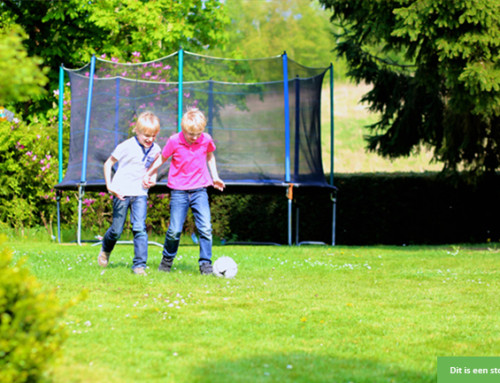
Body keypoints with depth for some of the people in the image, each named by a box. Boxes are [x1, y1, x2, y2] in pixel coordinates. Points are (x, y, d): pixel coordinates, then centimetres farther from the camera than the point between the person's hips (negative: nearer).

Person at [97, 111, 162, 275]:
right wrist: (109, 185, -11)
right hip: (121, 192, -2)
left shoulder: (155, 149, 2)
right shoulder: (127, 146, -11)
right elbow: (108, 163, -2)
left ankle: (139, 265, -8)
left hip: (140, 193, 2)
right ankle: (105, 251, 38)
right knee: (117, 230, 6)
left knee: (140, 228, -13)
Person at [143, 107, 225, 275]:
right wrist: (150, 174, 13)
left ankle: (205, 263, 0)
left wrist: (215, 177, 24)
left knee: (205, 228, -10)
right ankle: (167, 260, 21)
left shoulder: (206, 140, -2)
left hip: (199, 190, 2)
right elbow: (162, 158, 8)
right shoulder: (174, 141, -9)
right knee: (174, 230, -3)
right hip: (179, 191, -2)